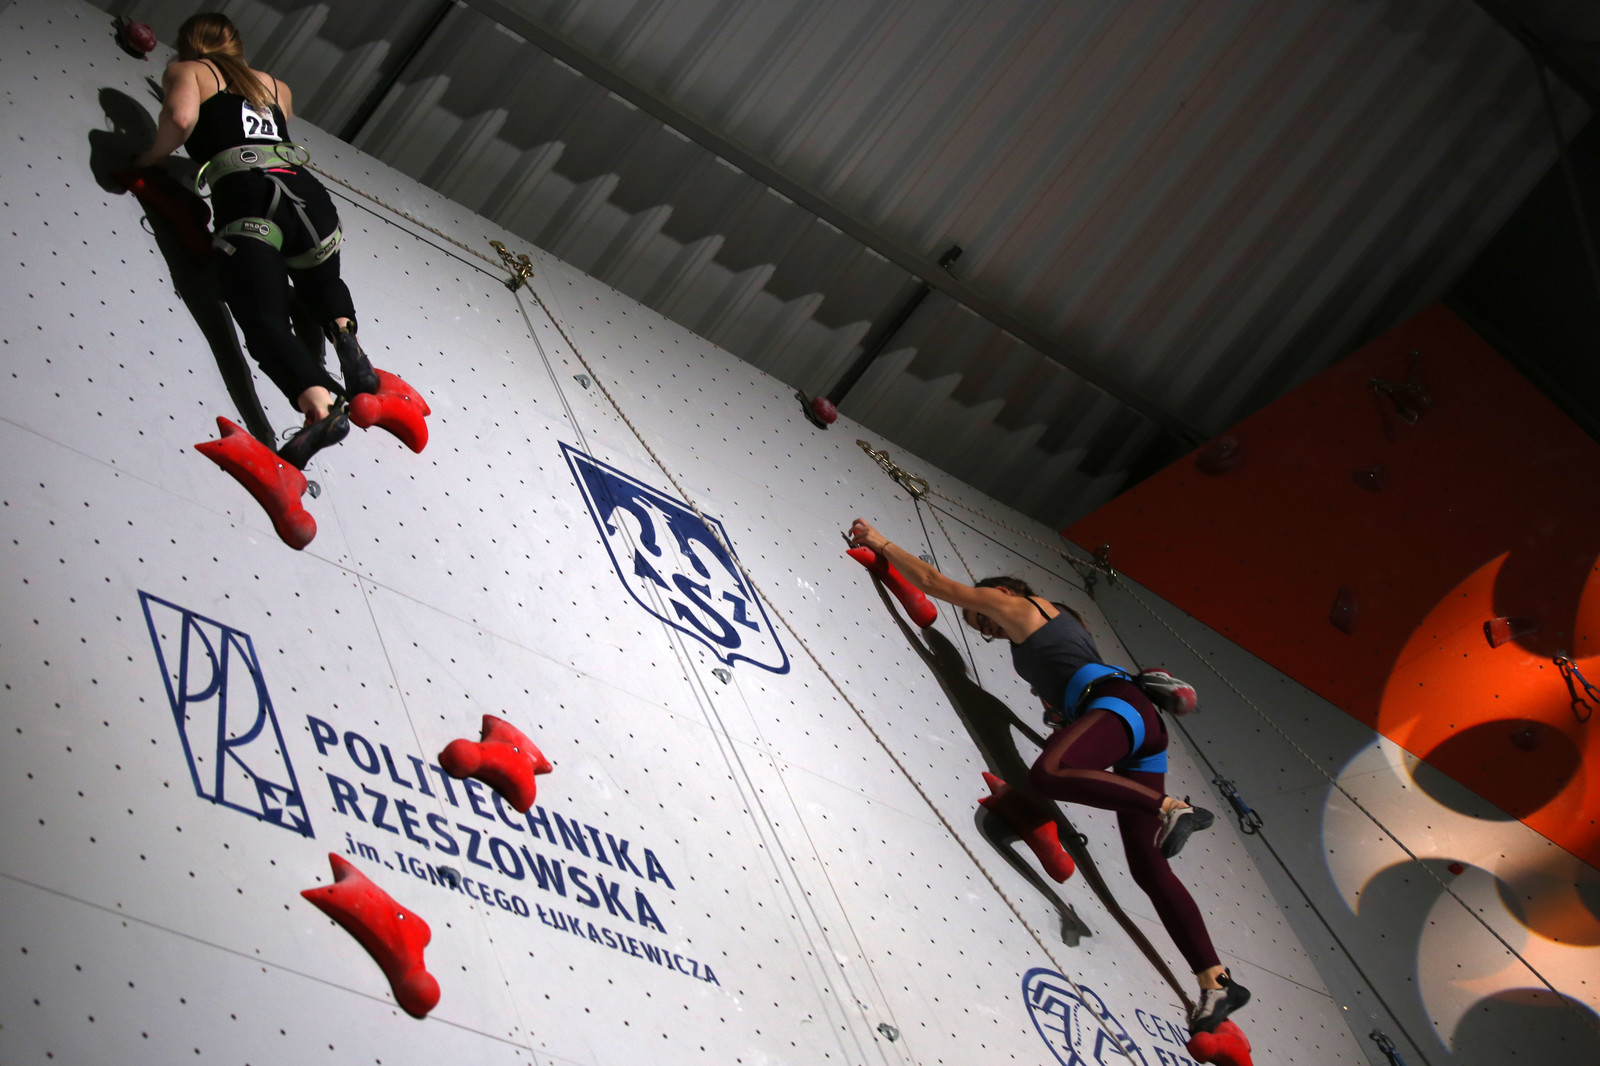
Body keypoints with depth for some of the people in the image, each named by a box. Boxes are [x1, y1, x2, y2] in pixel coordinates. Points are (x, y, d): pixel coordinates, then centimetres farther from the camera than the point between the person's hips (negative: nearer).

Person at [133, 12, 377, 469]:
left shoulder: (186, 70, 16)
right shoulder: (275, 85, 31)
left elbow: (181, 117, -3)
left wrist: (151, 158, 12)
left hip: (246, 195, -5)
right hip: (306, 190, 5)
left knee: (265, 321, -13)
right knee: (322, 284, 31)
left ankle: (321, 408, -40)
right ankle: (343, 332, -4)